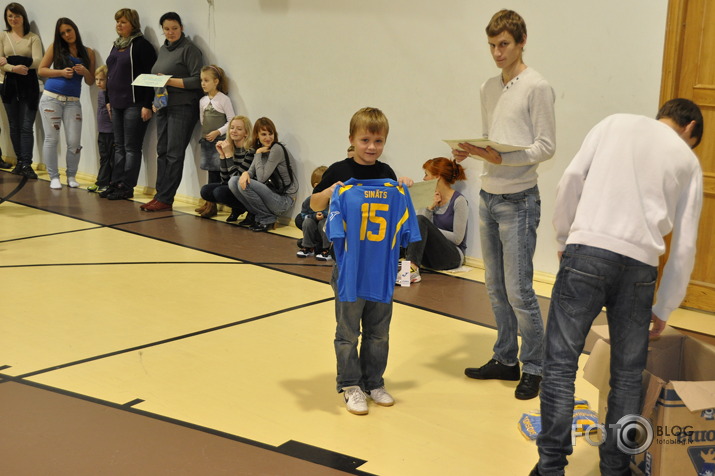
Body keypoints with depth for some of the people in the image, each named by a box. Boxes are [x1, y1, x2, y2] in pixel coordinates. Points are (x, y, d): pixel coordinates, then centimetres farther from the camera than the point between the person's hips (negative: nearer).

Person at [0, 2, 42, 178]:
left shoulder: (33, 38, 0)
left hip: (29, 85, -3)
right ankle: (20, 161, 17)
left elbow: (37, 61, -11)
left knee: (26, 127, -7)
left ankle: (26, 164, -9)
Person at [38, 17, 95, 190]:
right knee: (51, 139, -1)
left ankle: (71, 176, 11)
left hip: (73, 102, 1)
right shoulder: (55, 48, 5)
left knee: (74, 142, -5)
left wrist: (85, 72, -11)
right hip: (51, 98, -1)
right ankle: (54, 177, 8)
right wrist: (61, 72, -11)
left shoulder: (88, 52, 8)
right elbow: (41, 70, 3)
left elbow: (90, 81, 10)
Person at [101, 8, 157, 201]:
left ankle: (127, 187, 1)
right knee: (119, 146, 11)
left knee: (131, 147, -3)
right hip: (117, 105, 8)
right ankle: (115, 184, 15)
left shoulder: (142, 45, -9)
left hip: (134, 105, -8)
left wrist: (147, 105, -17)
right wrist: (109, 100, 19)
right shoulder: (117, 45, 16)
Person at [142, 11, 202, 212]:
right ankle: (160, 195, 12)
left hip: (182, 107, -8)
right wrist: (155, 99, 7)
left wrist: (170, 81, -17)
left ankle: (165, 199, -4)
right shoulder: (163, 49, 17)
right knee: (162, 152, 7)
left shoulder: (189, 49, -6)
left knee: (174, 154, -6)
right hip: (163, 107, 8)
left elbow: (197, 80, -13)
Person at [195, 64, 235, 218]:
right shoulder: (203, 101, 11)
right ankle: (209, 203, 9)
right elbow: (202, 121, 16)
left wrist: (217, 132, -16)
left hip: (219, 141, -6)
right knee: (211, 172, 8)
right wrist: (203, 135, 3)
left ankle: (211, 204, -5)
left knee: (216, 173, -7)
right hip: (206, 141, 6)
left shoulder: (224, 99, -6)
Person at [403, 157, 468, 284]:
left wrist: (431, 231, -8)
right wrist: (431, 206, -8)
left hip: (452, 256, -6)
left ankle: (412, 268, -45)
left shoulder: (459, 201, -6)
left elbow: (457, 238, -12)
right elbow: (419, 228, 1)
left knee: (420, 221, -26)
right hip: (429, 256, 6)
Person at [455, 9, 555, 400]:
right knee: (496, 289, 13)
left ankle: (534, 368, 8)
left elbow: (546, 146, -12)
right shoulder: (488, 88, 12)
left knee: (518, 291, -6)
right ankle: (505, 359, 25)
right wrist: (470, 151, -4)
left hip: (518, 201, -7)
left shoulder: (537, 87, -9)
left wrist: (501, 158, -24)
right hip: (488, 197, 7)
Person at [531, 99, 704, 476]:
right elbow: (684, 247, 15)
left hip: (586, 251, -1)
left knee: (560, 363, 3)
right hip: (640, 265, 1)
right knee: (627, 374, 14)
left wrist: (563, 238, 17)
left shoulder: (615, 123, 16)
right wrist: (663, 308, 23)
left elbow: (570, 180, 5)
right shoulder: (689, 161, 17)